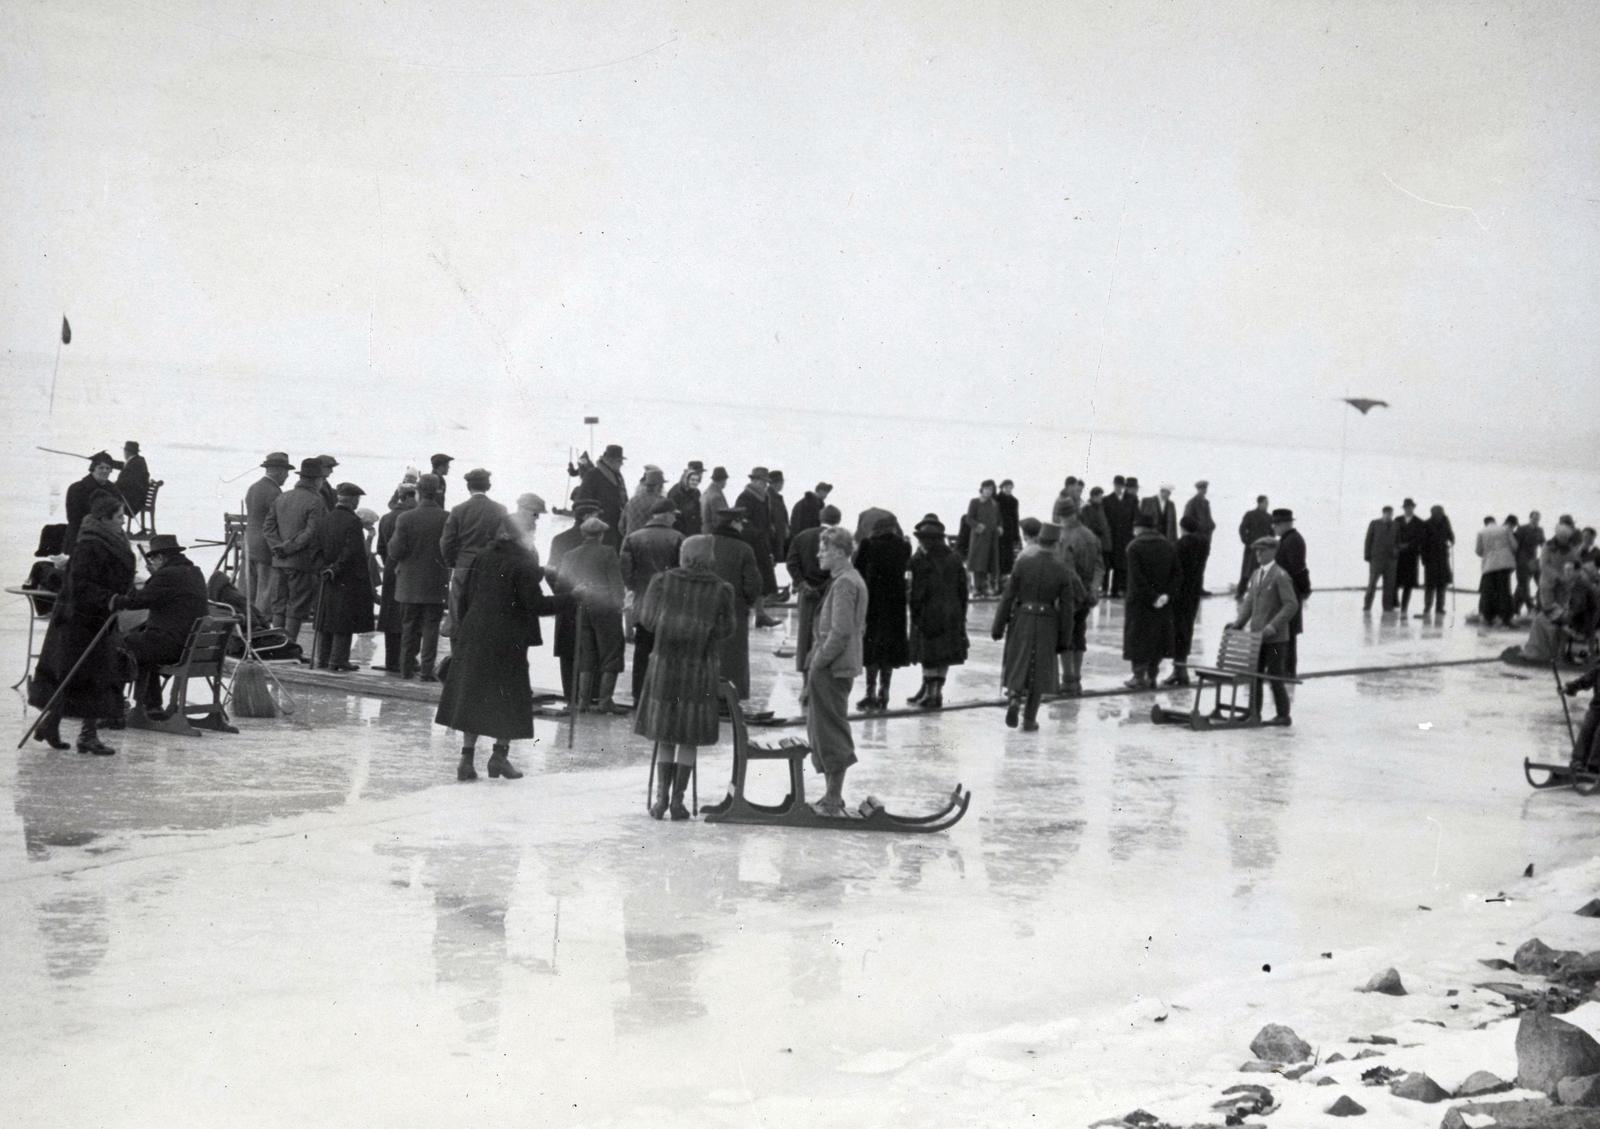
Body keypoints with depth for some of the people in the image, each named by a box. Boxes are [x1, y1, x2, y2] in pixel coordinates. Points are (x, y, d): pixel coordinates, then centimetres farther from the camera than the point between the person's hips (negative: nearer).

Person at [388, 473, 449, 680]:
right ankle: (426, 670, 2)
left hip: (409, 583, 1)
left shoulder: (405, 518, -11)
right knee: (431, 627, 6)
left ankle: (408, 669, 19)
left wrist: (391, 543, 10)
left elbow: (395, 552, -10)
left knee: (409, 627, 13)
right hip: (436, 584, -1)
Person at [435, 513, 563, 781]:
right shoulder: (523, 565, -12)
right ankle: (500, 754, 11)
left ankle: (467, 757, 8)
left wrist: (464, 626, 19)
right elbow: (535, 604, -15)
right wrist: (567, 600, -6)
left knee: (472, 696, 10)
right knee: (510, 698, 10)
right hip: (507, 641, -5)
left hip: (474, 636, 5)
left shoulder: (481, 557, 5)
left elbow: (465, 596, 9)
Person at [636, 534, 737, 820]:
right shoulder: (720, 589, -6)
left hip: (665, 665, 2)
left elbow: (647, 619, -2)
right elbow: (724, 630, -5)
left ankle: (661, 796, 5)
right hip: (700, 668, -1)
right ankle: (677, 799, 4)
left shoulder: (663, 581, -4)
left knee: (665, 736, 13)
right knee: (690, 738, 8)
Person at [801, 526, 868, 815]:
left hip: (832, 669, -10)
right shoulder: (854, 580, 15)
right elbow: (859, 627, 20)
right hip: (841, 666, 10)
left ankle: (833, 800, 4)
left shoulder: (843, 583, -16)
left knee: (831, 733, -3)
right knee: (820, 730, 16)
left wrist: (817, 665, -17)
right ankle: (833, 796, 22)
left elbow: (840, 632, -23)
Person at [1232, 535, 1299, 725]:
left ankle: (1283, 715, 8)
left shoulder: (1280, 576, -11)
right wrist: (1239, 622, 4)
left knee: (1275, 676, -2)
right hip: (1257, 635, 7)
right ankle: (1253, 712, 15)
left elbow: (1291, 605, -16)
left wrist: (1273, 626, -23)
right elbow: (1249, 601, 17)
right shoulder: (1256, 574, 13)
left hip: (1275, 638, -7)